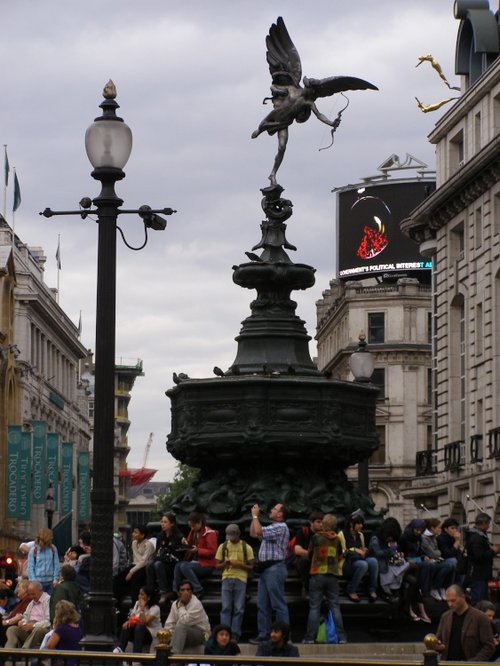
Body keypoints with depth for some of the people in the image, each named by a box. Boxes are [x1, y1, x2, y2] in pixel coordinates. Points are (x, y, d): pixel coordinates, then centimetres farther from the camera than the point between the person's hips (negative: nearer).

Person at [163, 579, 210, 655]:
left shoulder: (196, 604, -17)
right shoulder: (175, 604, 5)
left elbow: (184, 621, -25)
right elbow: (169, 624, 4)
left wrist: (181, 607, -15)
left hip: (200, 635, -7)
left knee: (180, 627, -36)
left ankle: (175, 653, -53)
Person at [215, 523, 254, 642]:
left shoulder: (246, 548, 6)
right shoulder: (223, 547, 11)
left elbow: (251, 567, 8)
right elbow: (217, 566, 13)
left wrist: (240, 565, -10)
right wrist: (225, 564, -8)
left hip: (241, 580, -1)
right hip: (227, 578, 1)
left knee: (239, 608, -4)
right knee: (226, 607, -5)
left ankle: (235, 634, -2)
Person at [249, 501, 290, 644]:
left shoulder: (281, 527, -11)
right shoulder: (272, 527, 21)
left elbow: (258, 532, -21)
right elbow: (253, 534, 27)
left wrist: (255, 515, -7)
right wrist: (254, 517, 17)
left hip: (275, 569, -10)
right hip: (265, 568, 10)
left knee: (278, 604, -7)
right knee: (262, 604, 9)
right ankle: (263, 634, 11)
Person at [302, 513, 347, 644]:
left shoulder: (316, 537, -2)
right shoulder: (337, 539, 6)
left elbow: (309, 551, 14)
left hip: (317, 574, -2)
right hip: (333, 575, 2)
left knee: (314, 607, -1)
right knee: (335, 606, 4)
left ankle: (309, 637, -5)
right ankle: (341, 637, -1)